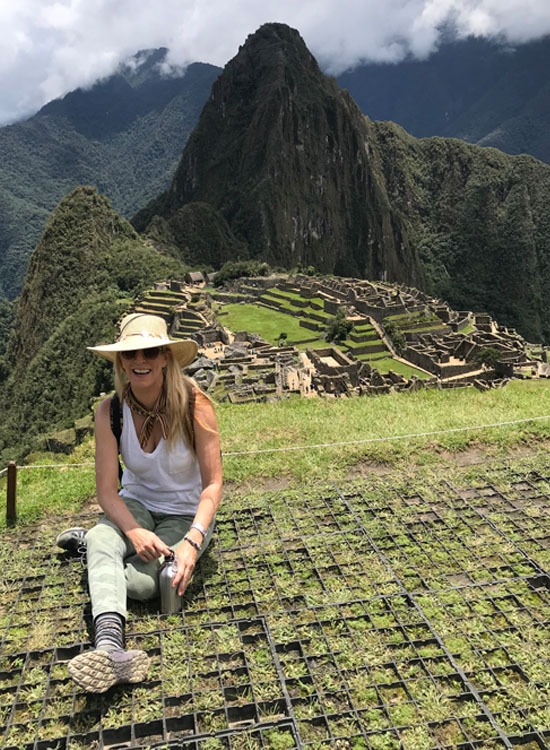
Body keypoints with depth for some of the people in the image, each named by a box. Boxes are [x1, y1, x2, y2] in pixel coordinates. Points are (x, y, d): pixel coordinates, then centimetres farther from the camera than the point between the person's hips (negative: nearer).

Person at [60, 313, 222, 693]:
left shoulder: (195, 405, -20)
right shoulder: (110, 411, -12)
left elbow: (213, 483, -18)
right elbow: (107, 490, -13)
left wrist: (193, 542, -31)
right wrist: (134, 532, -31)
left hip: (186, 514, -2)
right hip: (136, 506, 2)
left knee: (142, 584, -26)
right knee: (104, 542, -33)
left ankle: (89, 539, -1)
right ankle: (109, 647, -42)